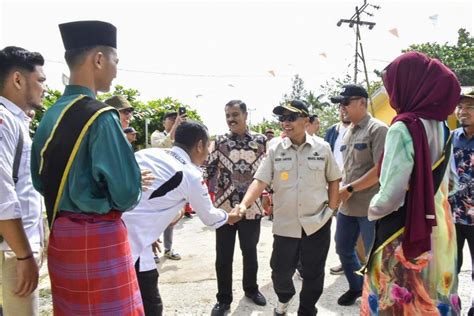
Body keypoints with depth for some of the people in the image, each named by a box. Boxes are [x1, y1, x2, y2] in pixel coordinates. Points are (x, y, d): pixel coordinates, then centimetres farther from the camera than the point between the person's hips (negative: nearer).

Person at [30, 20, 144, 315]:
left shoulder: (50, 115, 5)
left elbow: (40, 181, 13)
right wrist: (113, 202, 1)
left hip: (60, 234, 8)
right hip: (98, 237, -8)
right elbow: (127, 193, -20)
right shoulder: (101, 116, -19)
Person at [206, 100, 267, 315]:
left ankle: (251, 288, 42)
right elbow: (207, 170, -1)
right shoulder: (219, 142, 0)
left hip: (251, 207, 1)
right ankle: (224, 299, 27)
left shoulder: (260, 141, 1)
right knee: (223, 256, 9)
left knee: (250, 252, 18)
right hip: (224, 207, 0)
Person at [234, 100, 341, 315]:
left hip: (317, 223, 0)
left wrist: (331, 209, 1)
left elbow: (333, 180, 6)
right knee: (280, 271, 11)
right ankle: (284, 298, 44)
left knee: (313, 274, 12)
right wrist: (244, 204, -24)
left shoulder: (322, 148, -3)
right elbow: (260, 181, -10)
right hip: (285, 224, 1)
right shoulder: (275, 151, -3)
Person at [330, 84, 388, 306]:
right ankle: (356, 287, 41)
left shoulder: (377, 129, -12)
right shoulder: (348, 132, 12)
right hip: (347, 205, 8)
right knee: (343, 249, 18)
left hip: (370, 207, -8)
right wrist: (341, 190, 4)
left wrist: (350, 188, -17)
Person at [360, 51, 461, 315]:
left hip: (404, 234, -8)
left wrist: (372, 209, -4)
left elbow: (391, 194, -23)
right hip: (437, 229, 8)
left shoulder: (404, 127, -19)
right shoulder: (441, 127, 6)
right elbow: (445, 182, 16)